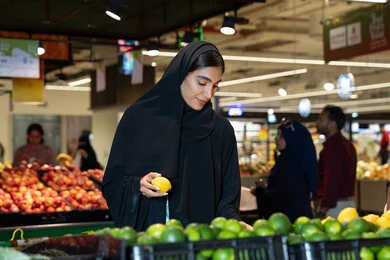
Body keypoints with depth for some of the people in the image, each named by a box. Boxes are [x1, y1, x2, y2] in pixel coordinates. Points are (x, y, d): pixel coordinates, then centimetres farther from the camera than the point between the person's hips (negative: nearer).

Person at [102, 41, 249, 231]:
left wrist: (232, 221, -9)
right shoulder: (139, 117, 3)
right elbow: (112, 183, 7)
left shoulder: (222, 130, 7)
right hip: (144, 236, -1)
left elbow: (227, 195, 9)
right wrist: (137, 186, -12)